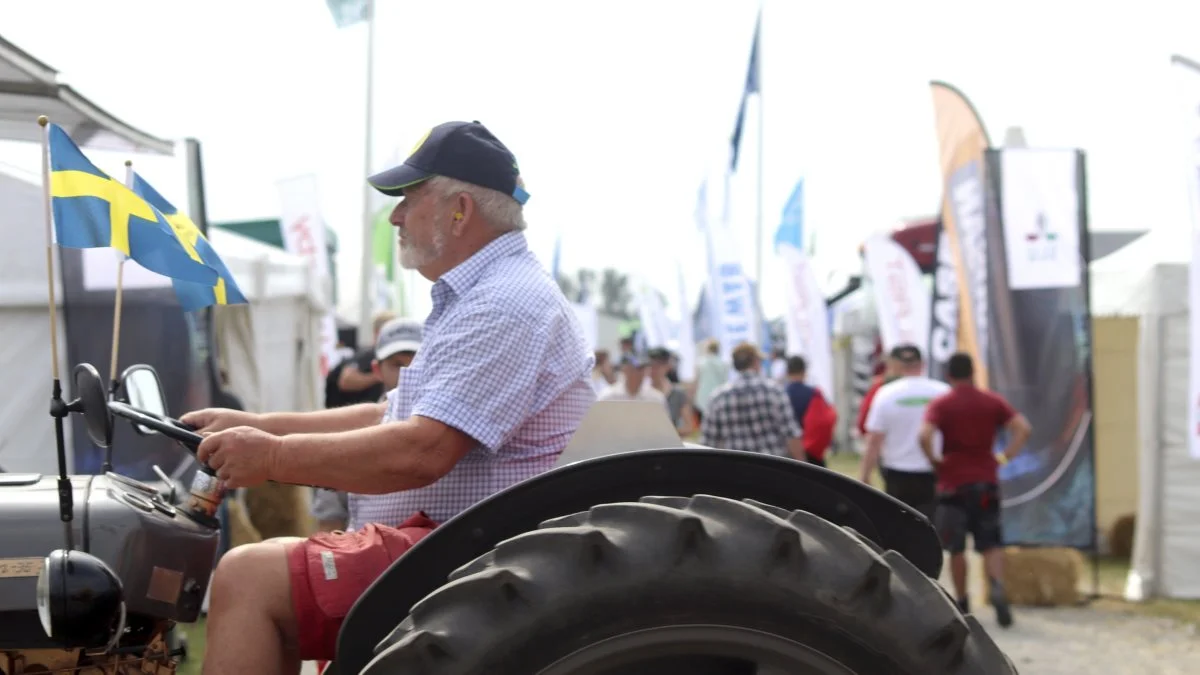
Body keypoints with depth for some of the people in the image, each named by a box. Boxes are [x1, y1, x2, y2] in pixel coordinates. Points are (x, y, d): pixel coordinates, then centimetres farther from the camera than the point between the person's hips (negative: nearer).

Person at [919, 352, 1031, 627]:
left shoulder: (940, 404, -4)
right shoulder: (992, 401, 5)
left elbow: (924, 435, -21)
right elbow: (1023, 428, -5)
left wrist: (934, 460, -5)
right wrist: (1005, 456, 1)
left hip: (953, 483, -2)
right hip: (986, 482, 2)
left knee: (956, 548, 10)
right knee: (991, 543, 4)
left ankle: (962, 602, 16)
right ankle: (997, 586, -21)